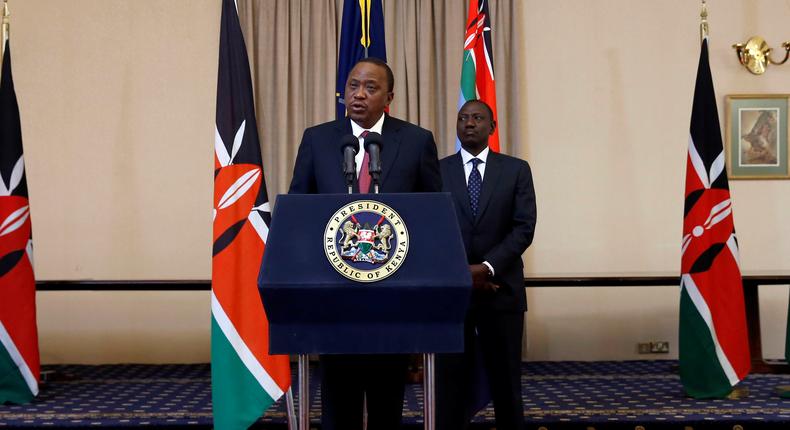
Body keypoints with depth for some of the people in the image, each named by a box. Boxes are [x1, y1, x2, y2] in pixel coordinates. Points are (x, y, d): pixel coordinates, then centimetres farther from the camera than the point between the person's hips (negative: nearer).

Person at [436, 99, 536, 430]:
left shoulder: (516, 170, 6)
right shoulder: (437, 171, 6)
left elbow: (524, 227, -3)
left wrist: (487, 267, -14)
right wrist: (461, 270, -11)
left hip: (501, 288, 0)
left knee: (505, 378, 6)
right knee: (450, 377, 2)